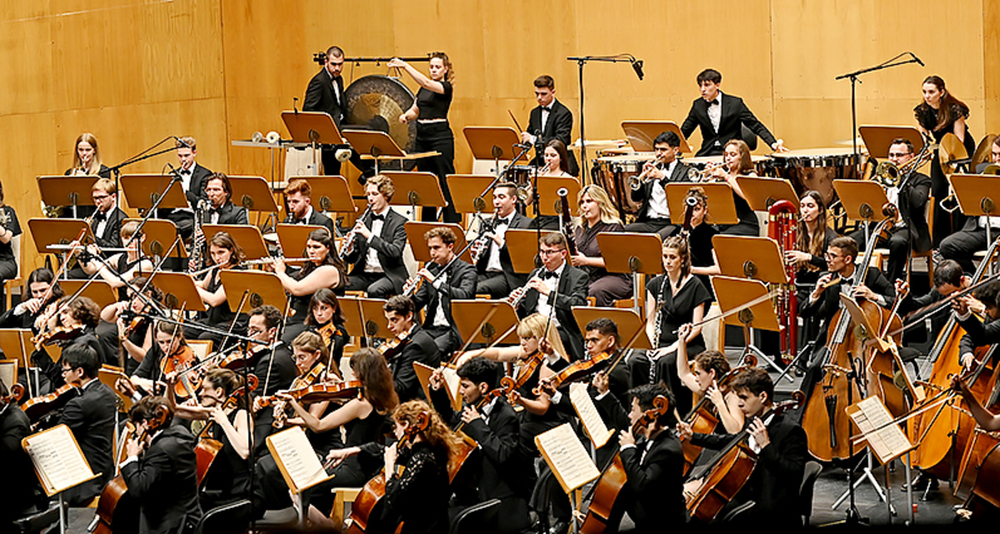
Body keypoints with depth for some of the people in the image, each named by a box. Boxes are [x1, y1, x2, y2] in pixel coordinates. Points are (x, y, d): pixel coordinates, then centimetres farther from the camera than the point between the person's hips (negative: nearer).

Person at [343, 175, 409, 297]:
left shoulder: (399, 222, -3)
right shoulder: (363, 220, 13)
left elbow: (395, 253, -18)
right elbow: (353, 259, 15)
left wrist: (369, 236, -24)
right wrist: (349, 249, -10)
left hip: (389, 275, -5)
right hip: (364, 274, 5)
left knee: (374, 290, -38)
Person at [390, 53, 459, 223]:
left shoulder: (446, 87, -8)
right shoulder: (423, 89, 15)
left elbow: (426, 83, -25)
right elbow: (415, 109, 18)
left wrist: (405, 66, -30)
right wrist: (406, 115, -5)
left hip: (441, 137, -8)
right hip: (422, 136, 8)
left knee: (445, 182, -8)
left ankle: (453, 224, -5)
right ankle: (427, 225, 16)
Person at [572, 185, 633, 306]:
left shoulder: (613, 227, -3)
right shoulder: (580, 227, 18)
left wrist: (586, 261, -18)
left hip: (613, 277, -6)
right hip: (584, 277, 6)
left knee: (596, 292, -39)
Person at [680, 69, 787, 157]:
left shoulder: (735, 103, 0)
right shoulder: (698, 105, 10)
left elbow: (755, 125, 1)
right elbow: (684, 131, 16)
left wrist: (773, 144, -13)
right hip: (707, 154, 3)